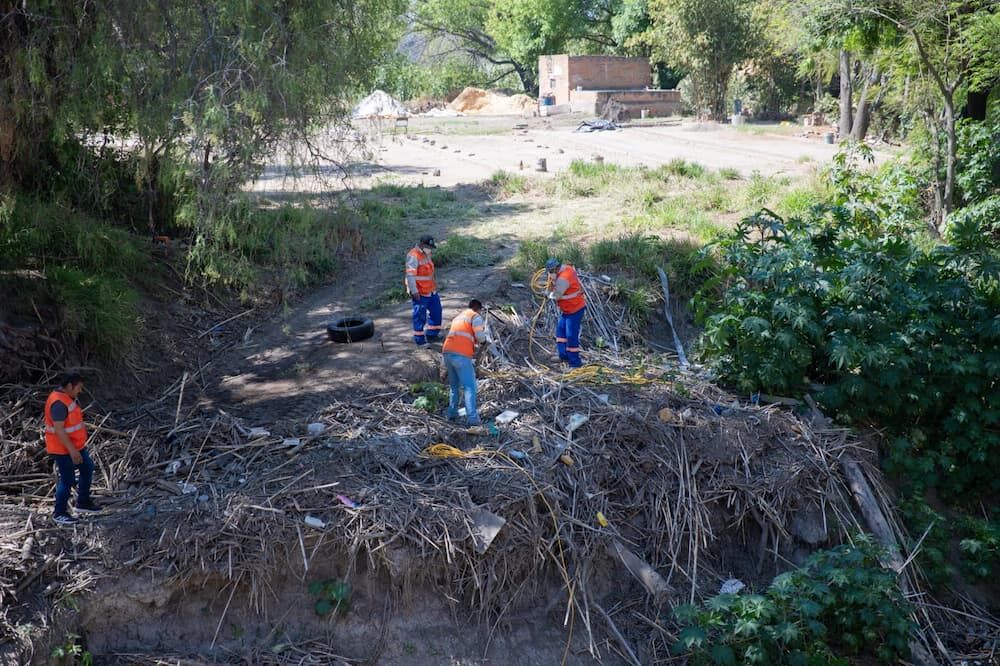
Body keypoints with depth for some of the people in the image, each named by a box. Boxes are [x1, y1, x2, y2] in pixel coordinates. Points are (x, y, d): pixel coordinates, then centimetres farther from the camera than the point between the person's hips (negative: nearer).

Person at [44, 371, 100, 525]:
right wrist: (72, 450, -27)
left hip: (75, 445, 10)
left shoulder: (67, 398, 6)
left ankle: (83, 502, 33)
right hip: (63, 449, -10)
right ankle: (60, 514, 13)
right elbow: (58, 430, -28)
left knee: (87, 469, 20)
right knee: (67, 480, -1)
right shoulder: (59, 403, -26)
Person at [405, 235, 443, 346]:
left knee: (436, 310, 15)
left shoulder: (426, 254, 12)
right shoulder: (413, 256, -19)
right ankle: (419, 339, 8)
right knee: (420, 315, -2)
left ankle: (432, 334, 28)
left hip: (430, 290, 10)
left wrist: (434, 284, 27)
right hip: (419, 292, -10)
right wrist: (414, 291, -24)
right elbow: (410, 275, -22)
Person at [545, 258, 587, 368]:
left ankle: (575, 362, 3)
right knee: (560, 330, 16)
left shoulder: (563, 279, -29)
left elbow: (556, 296, -29)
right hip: (567, 309, 11)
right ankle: (563, 355, 21)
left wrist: (549, 294, -7)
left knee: (571, 336, -5)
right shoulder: (567, 268, 0)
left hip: (575, 310, -11)